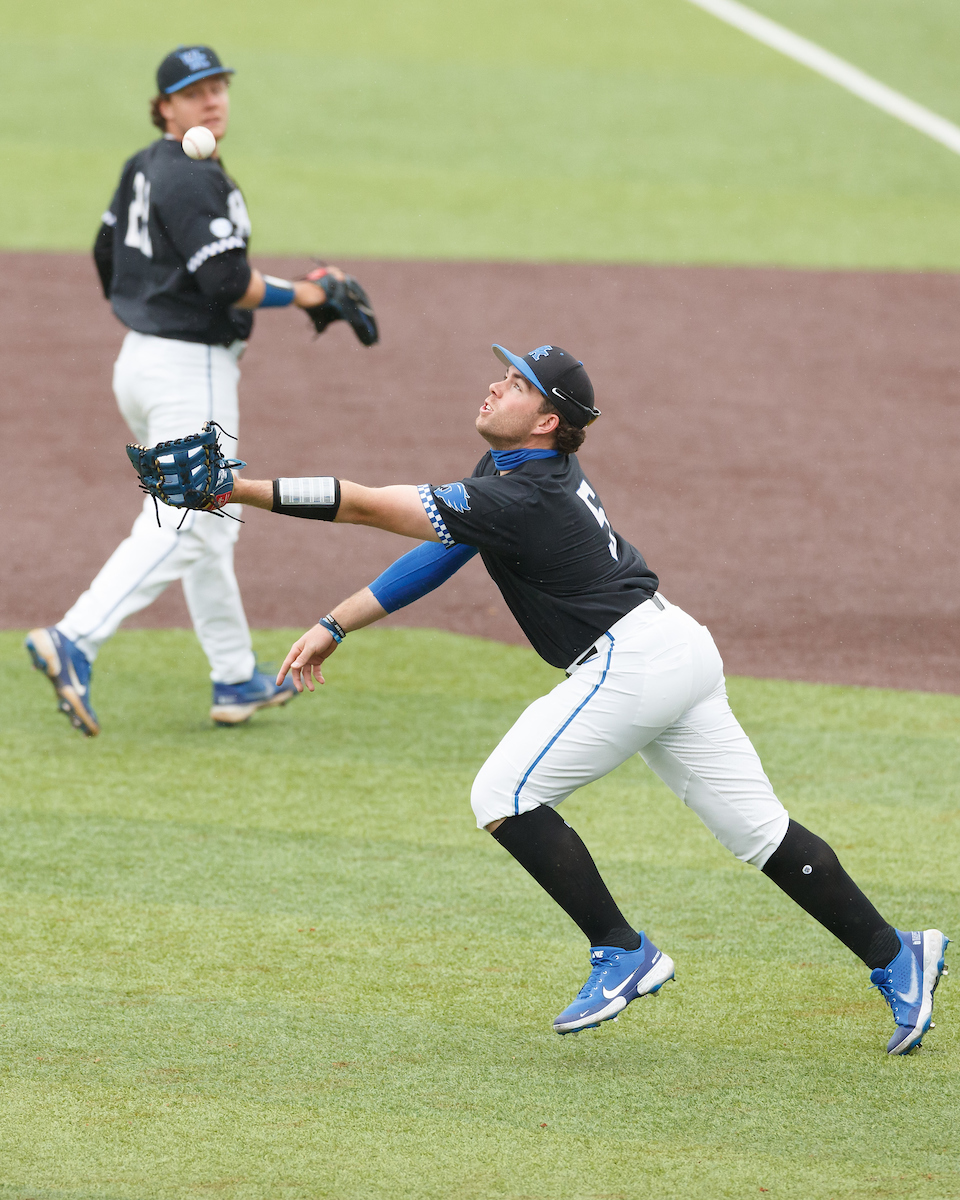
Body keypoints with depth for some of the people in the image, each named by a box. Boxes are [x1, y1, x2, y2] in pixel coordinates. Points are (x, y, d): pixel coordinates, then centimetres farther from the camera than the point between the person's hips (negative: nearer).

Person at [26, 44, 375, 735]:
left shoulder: (144, 170, 11)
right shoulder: (192, 179, -18)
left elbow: (108, 253, 21)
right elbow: (227, 279, -24)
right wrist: (298, 295, -10)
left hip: (140, 360, 10)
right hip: (192, 372, -10)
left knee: (212, 523, 17)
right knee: (178, 529, -13)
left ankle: (236, 680, 23)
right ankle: (74, 642, -25)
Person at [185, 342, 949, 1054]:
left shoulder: (520, 500, -18)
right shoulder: (516, 469, 11)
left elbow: (371, 507, -21)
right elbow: (438, 556, 15)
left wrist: (242, 489, -19)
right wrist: (334, 627, 11)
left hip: (632, 662, -10)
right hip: (680, 650, 10)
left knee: (505, 796, -6)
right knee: (756, 825, 12)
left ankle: (623, 954, -3)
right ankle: (895, 955, 13)